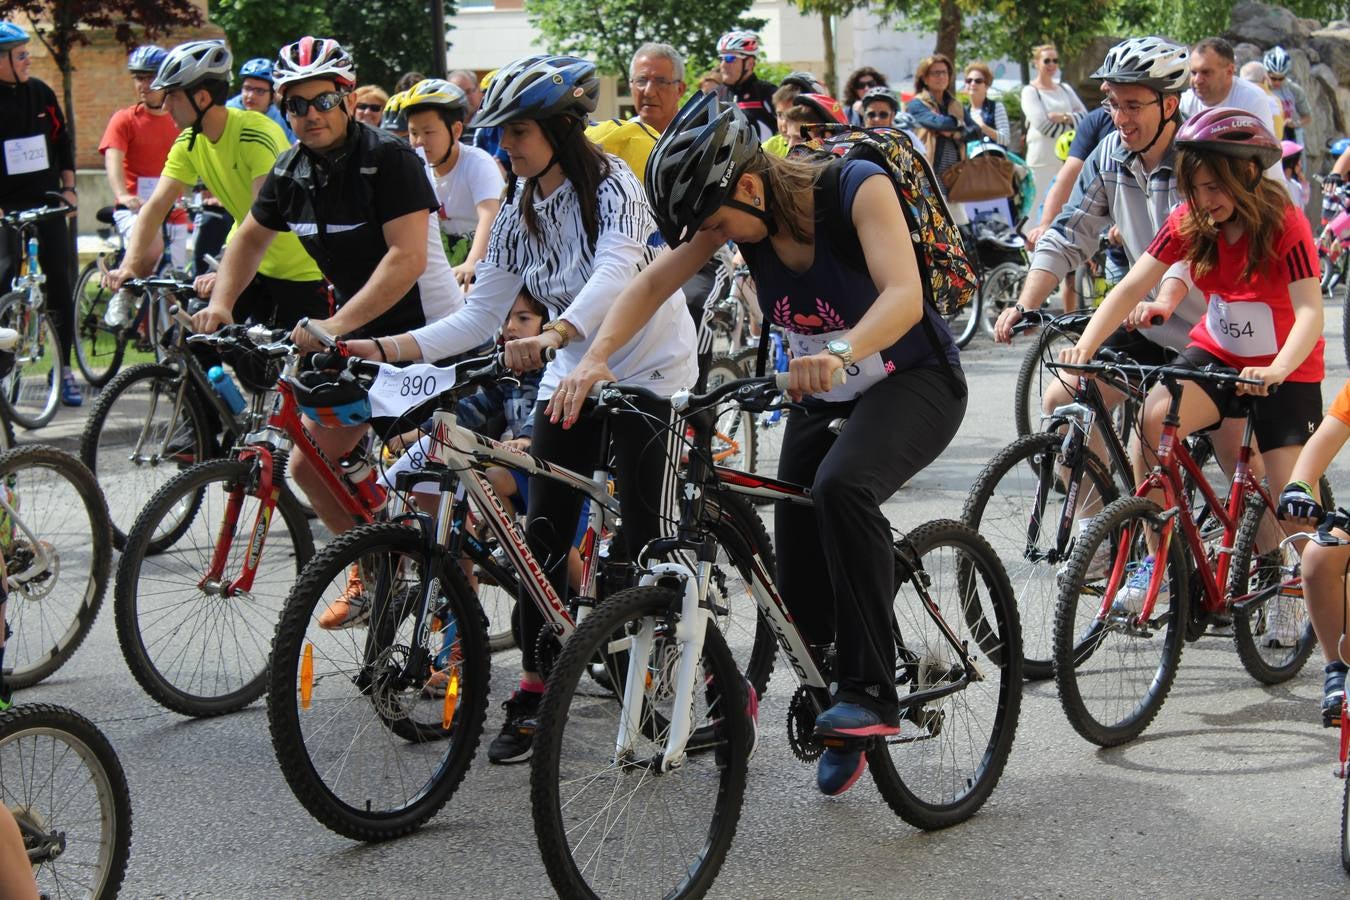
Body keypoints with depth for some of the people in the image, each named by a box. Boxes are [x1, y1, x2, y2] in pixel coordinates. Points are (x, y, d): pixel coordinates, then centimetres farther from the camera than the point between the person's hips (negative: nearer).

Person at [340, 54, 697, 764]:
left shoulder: (612, 185, -14)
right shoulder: (517, 213, 5)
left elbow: (615, 273, -33)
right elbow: (480, 317, 4)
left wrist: (554, 333, -52)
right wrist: (387, 347, -10)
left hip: (648, 373, -6)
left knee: (648, 545, -9)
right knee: (543, 540, -2)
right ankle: (533, 695, 6)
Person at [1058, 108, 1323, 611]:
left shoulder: (1284, 225, -21)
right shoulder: (1191, 221, -9)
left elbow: (1310, 313, -30)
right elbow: (1132, 287, -15)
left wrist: (1277, 371, -48)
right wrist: (1085, 345, -31)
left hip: (1285, 372, -3)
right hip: (1216, 354, 3)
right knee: (1152, 418, -27)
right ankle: (1157, 557, -15)